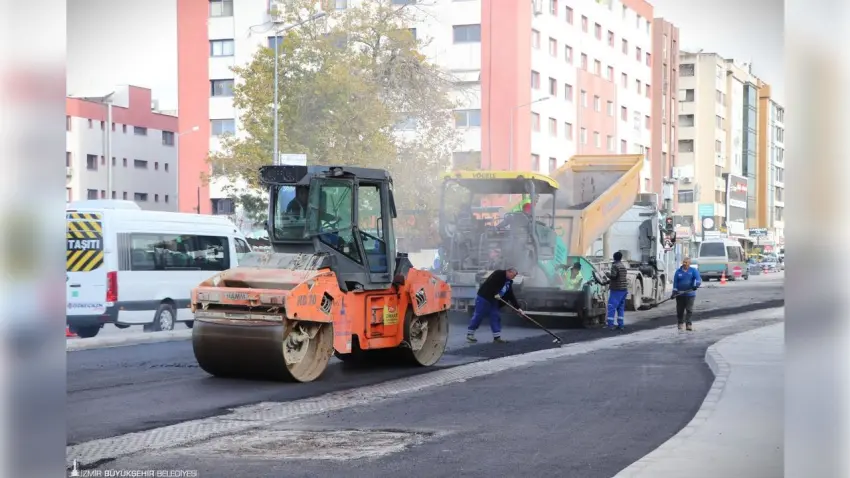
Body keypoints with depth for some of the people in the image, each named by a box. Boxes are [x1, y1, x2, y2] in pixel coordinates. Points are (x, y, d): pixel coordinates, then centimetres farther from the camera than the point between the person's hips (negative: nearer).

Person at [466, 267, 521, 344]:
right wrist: (495, 294, -25)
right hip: (484, 297, -9)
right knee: (478, 316, -4)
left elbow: (511, 296, 14)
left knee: (496, 317, 4)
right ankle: (469, 335, 4)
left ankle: (497, 337, 6)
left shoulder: (509, 282, 13)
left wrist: (517, 308, 9)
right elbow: (490, 283, -23)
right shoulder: (498, 274, -11)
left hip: (494, 300, 9)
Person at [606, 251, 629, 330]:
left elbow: (613, 276, -21)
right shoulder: (623, 266, 15)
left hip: (616, 289, -8)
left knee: (612, 306, -6)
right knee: (621, 307, 12)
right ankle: (621, 325, 9)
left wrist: (608, 273, 0)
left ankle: (610, 324, -11)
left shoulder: (615, 265, -10)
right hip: (624, 289, 8)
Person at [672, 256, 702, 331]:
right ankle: (681, 323, 20)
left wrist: (696, 285, -30)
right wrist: (674, 291, -4)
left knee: (689, 310, -6)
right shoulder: (678, 271, 8)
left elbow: (698, 279, -10)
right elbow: (675, 282, 6)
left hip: (690, 294, -2)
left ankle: (688, 324, -3)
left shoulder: (693, 271, 3)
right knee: (680, 310, 5)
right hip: (680, 294, 2)